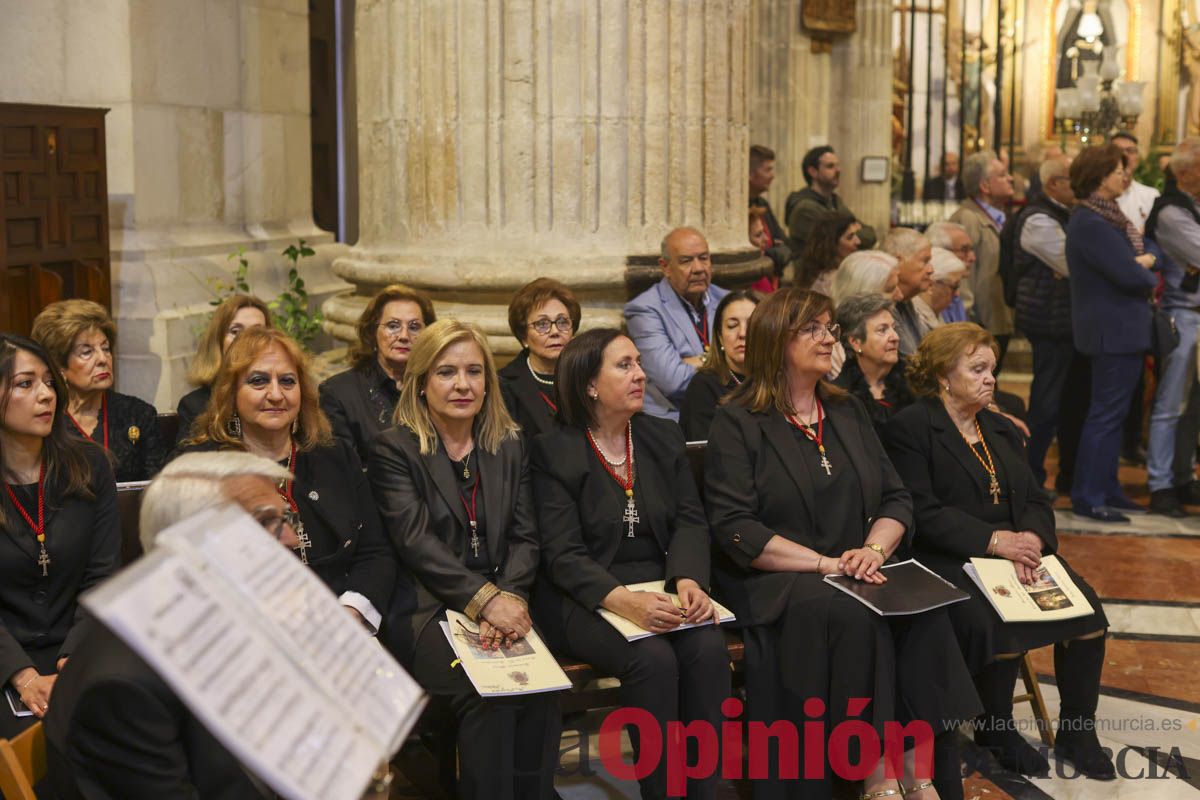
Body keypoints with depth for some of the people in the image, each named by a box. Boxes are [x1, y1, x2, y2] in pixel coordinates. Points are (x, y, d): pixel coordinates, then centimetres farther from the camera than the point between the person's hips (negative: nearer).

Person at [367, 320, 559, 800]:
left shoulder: (509, 445, 14)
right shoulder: (393, 449, 1)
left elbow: (524, 537, 9)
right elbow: (416, 542, -10)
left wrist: (508, 598, -11)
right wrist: (484, 599, -19)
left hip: (502, 607, 4)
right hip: (424, 611, -3)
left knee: (541, 694, -24)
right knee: (489, 697, -29)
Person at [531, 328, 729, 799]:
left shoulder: (665, 439, 12)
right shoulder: (553, 453, -4)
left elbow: (690, 521, 5)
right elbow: (563, 554, -11)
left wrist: (689, 580, -17)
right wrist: (623, 600, -28)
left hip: (661, 585, 4)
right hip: (586, 598, -4)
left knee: (709, 647, -26)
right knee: (653, 658, -32)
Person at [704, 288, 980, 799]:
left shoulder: (847, 413, 17)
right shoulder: (738, 424, -2)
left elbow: (896, 499, 13)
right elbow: (734, 529, -12)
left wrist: (874, 550, -9)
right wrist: (825, 564, -18)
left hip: (854, 575, 5)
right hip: (773, 581, -5)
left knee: (923, 609, -25)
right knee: (853, 615, -34)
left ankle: (915, 759, -20)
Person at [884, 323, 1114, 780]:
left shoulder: (1002, 430, 21)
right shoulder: (910, 428, -3)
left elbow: (1036, 501, 14)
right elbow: (923, 512, -13)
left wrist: (1031, 539, -10)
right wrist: (994, 540, -21)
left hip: (1017, 550, 7)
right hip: (950, 561, -6)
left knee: (1087, 610, -17)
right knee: (1000, 626, -31)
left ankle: (1077, 733, 0)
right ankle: (995, 730, -3)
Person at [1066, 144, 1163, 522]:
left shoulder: (1108, 216, 13)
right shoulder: (1091, 224, -19)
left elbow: (1148, 246, 18)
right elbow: (1129, 276, -23)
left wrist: (1148, 258, -4)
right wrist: (1150, 279, -3)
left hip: (1123, 329, 10)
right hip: (1113, 331, -10)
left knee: (1113, 411, 16)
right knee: (1106, 413, -5)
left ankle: (1106, 489, 26)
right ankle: (1087, 498, 1)